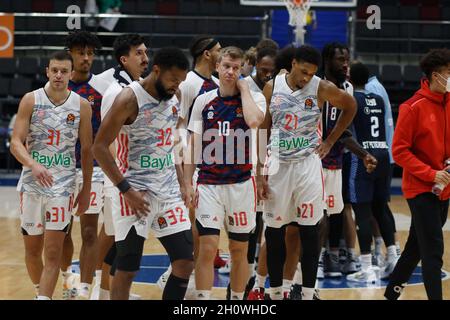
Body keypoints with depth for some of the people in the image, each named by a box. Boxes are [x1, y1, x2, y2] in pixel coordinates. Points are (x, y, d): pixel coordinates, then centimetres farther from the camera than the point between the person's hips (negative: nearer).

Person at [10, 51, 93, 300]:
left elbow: (86, 149, 8)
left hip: (63, 185, -1)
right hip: (32, 183, 1)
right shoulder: (31, 100, -3)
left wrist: (86, 189, 8)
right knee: (32, 249, 10)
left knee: (53, 252, -10)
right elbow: (16, 142, -8)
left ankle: (44, 298, -11)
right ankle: (40, 291, 33)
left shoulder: (81, 106, 0)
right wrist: (33, 165, -27)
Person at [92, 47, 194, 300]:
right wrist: (126, 189, -19)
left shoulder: (175, 96, 6)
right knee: (127, 269, -2)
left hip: (169, 191, 7)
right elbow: (100, 147, -15)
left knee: (185, 263, 2)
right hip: (136, 193, -6)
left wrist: (182, 183, 14)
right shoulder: (130, 99, -15)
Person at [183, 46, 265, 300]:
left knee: (239, 250, 9)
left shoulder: (254, 98, -1)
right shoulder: (204, 101, 5)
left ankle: (237, 299, 22)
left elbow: (254, 120, -25)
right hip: (209, 184, 1)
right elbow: (194, 145, 8)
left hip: (241, 183, 0)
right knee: (208, 247, -9)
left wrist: (243, 88, -12)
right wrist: (187, 183, 1)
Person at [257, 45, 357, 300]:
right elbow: (263, 130, 3)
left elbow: (351, 106, 10)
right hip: (277, 165, 1)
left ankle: (308, 294, 7)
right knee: (274, 232, 5)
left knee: (310, 232, 0)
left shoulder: (321, 88, -6)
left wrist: (330, 141, 6)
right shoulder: (272, 87, -2)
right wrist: (261, 172, -1)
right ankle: (275, 293, 15)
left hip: (308, 164, -1)